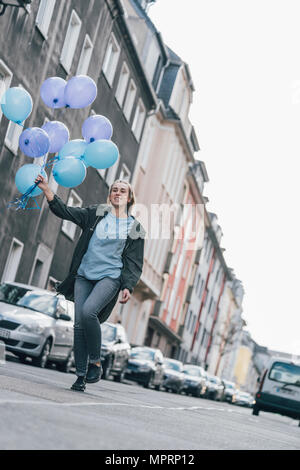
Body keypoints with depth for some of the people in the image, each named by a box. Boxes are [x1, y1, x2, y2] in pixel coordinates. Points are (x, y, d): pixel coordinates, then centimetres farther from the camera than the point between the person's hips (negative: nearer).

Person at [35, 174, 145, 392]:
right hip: (84, 275, 3)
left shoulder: (135, 227, 8)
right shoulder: (95, 214, 12)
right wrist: (47, 189, -3)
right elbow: (65, 211, 8)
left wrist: (128, 287, -6)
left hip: (110, 276, -3)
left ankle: (95, 362, -9)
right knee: (79, 323, -4)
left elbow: (134, 263, 6)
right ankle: (81, 375, 3)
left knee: (89, 311, -26)